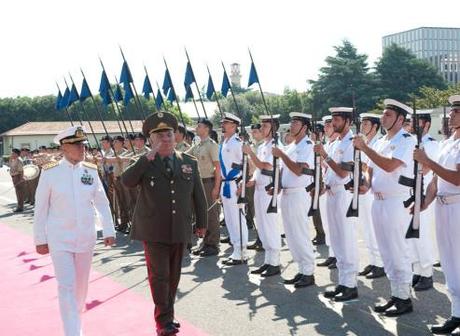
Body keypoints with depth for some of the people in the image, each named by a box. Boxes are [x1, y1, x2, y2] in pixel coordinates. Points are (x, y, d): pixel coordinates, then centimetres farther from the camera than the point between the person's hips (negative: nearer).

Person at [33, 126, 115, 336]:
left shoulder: (91, 171, 0)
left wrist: (108, 232, 1)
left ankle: (77, 317, 41)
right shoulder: (50, 172, -8)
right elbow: (41, 208, -3)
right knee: (66, 286, -7)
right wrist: (40, 239, -2)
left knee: (81, 283, 16)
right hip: (59, 238, -3)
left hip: (86, 237, 3)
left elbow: (102, 203, 4)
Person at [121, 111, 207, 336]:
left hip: (180, 230, 3)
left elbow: (199, 195, 11)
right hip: (153, 231, -3)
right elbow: (126, 181, -20)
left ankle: (168, 316, 26)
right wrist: (148, 157, -23)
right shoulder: (144, 164, -1)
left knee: (173, 275, 12)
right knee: (159, 276, -3)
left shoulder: (189, 162, 6)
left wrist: (202, 223, 13)